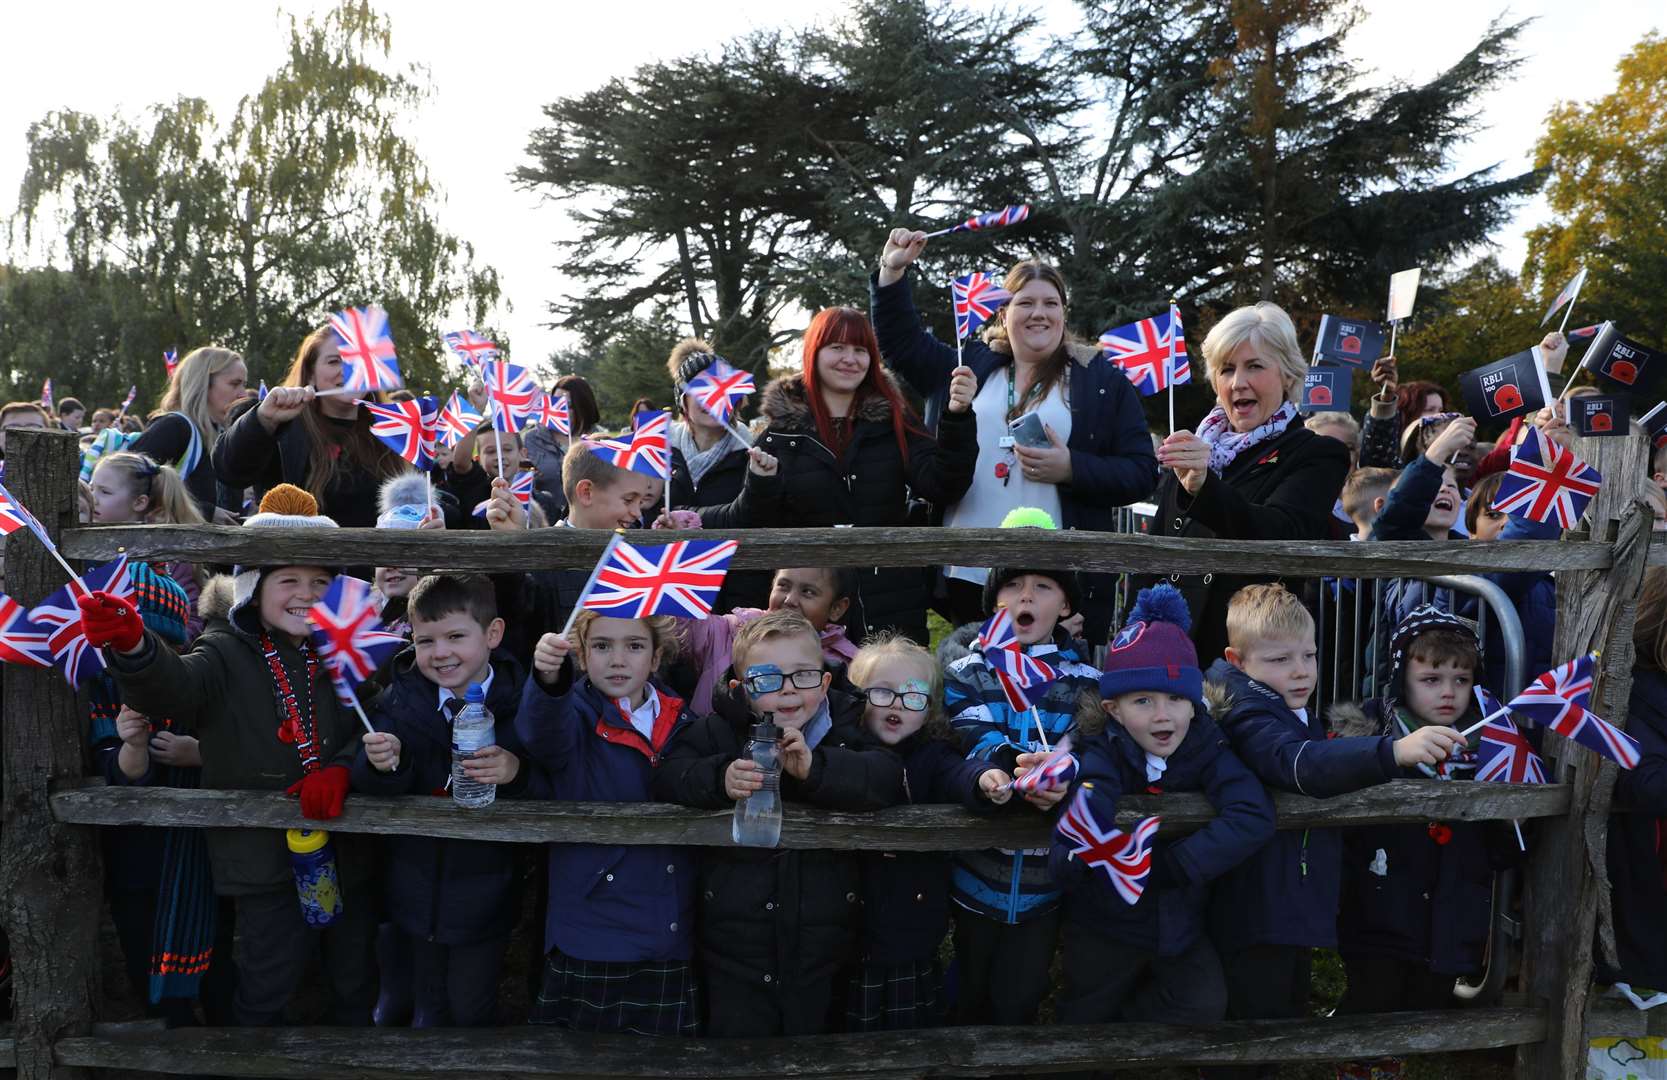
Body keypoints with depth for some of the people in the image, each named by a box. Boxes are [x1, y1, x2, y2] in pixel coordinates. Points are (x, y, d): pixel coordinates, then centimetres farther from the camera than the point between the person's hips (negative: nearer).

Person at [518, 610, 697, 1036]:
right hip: (590, 940, -3)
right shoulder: (580, 714, -5)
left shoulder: (682, 724, 6)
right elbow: (542, 730, -30)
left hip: (671, 943, 3)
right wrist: (549, 678, -49)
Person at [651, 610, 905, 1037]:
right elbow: (667, 776, -12)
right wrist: (719, 779, -30)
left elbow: (887, 778, -17)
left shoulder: (846, 728, -1)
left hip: (823, 948, 1)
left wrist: (816, 768, -29)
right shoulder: (720, 731, -2)